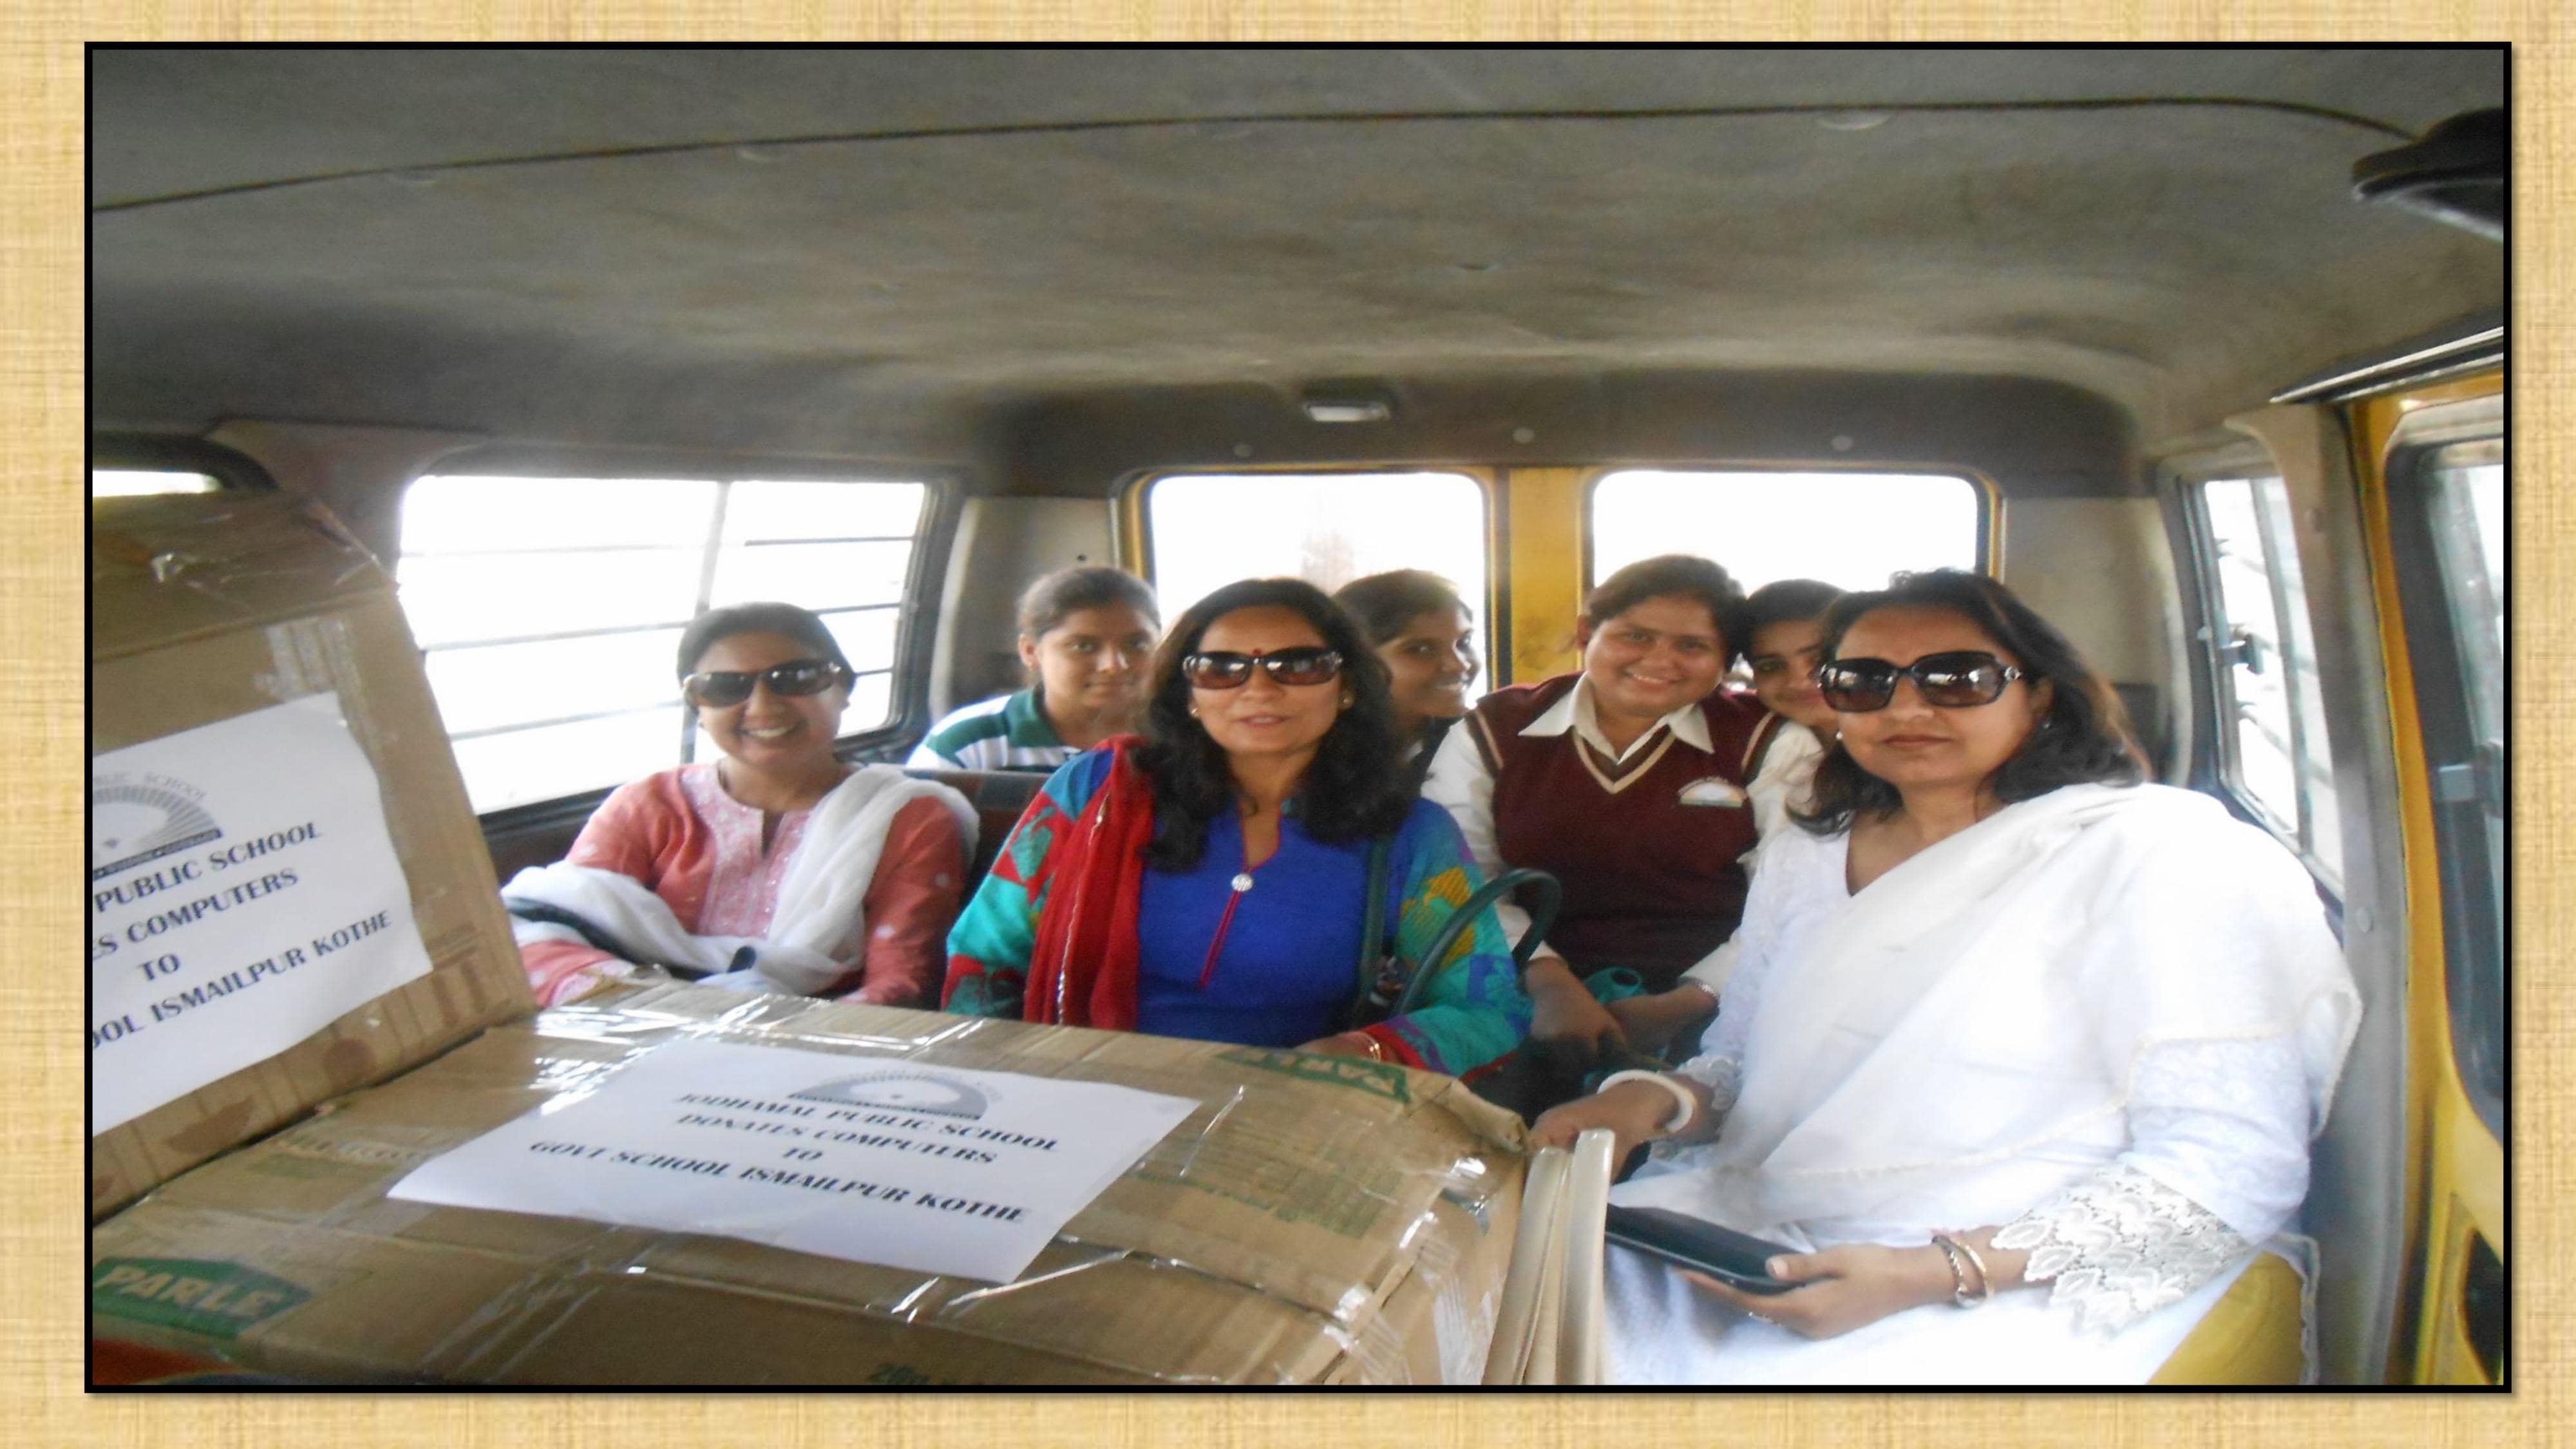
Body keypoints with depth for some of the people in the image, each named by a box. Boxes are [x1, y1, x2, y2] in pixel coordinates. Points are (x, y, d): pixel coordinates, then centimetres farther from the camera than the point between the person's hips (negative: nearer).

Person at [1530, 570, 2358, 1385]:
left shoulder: (2158, 851, -6)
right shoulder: (1802, 860, 11)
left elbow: (2233, 1169, -12)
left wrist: (1938, 1274, -21)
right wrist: (1659, 1100, -5)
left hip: (2009, 1296, -4)